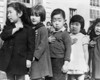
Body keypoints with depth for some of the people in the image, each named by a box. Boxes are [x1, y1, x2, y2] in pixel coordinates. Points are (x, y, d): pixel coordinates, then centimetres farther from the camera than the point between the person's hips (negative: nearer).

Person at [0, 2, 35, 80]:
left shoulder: (28, 29, -6)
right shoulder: (8, 27, 8)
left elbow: (31, 45, -8)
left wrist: (29, 59, -14)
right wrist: (16, 29, -17)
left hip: (20, 61, -4)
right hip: (8, 60, 5)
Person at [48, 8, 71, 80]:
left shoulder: (65, 34, -6)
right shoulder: (52, 34, 16)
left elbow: (68, 49, -11)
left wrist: (65, 64, -17)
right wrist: (48, 40, -2)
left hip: (60, 61, -7)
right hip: (50, 61, 7)